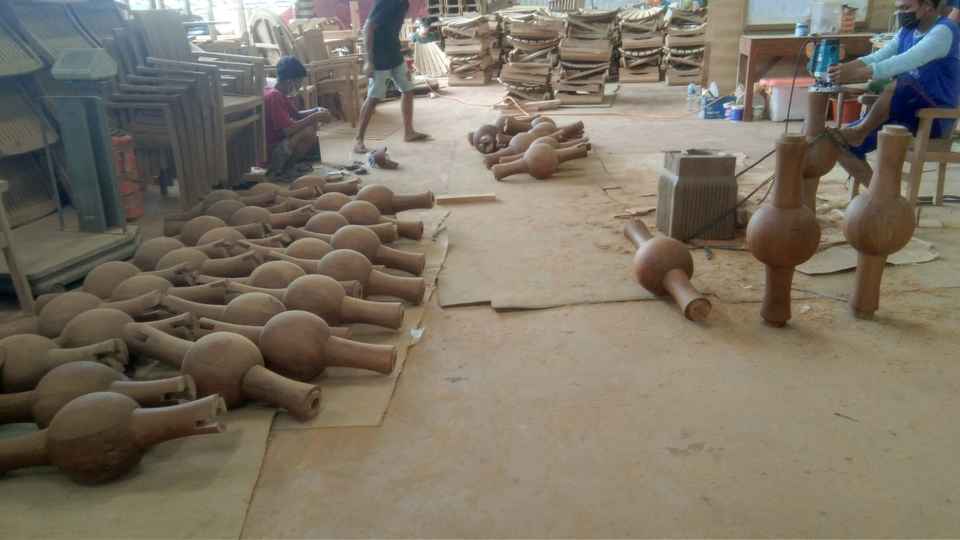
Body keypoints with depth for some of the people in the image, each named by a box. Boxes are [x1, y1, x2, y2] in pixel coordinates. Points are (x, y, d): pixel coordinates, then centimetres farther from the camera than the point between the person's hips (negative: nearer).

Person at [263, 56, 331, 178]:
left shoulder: (280, 95, 8)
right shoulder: (274, 97, -22)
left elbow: (296, 115, 21)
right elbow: (287, 130, -28)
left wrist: (316, 111, 4)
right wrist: (314, 117, -20)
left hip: (278, 143, 10)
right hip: (269, 152, -10)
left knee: (311, 124, 17)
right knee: (308, 132, -25)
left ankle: (289, 163, 12)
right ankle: (282, 168, -8)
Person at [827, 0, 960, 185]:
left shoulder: (944, 31, -15)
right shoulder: (907, 31, 11)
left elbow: (905, 62, -31)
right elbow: (877, 58, -2)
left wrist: (857, 73, -41)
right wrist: (845, 68, -22)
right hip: (907, 112, 8)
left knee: (900, 83, -37)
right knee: (842, 144, -3)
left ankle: (859, 132, -18)